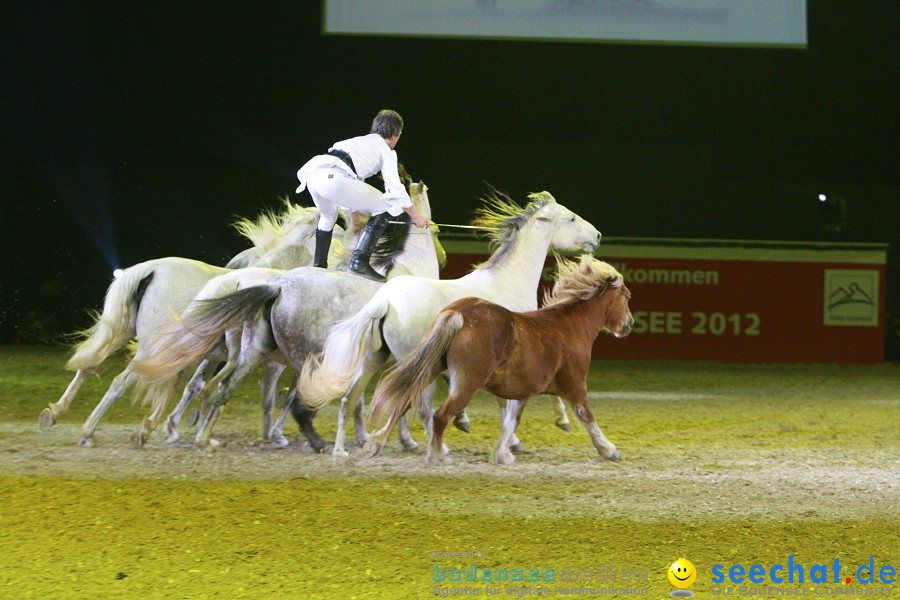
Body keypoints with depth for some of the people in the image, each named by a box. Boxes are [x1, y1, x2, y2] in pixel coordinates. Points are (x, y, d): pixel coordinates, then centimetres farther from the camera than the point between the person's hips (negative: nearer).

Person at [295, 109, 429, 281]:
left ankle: (318, 265, 39)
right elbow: (394, 188, 8)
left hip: (312, 175, 8)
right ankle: (360, 261, -5)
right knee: (385, 207, 5)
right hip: (334, 177, -8)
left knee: (328, 215, 38)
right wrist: (415, 215, 19)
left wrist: (354, 215, 62)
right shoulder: (386, 150, 16)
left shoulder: (360, 141, 39)